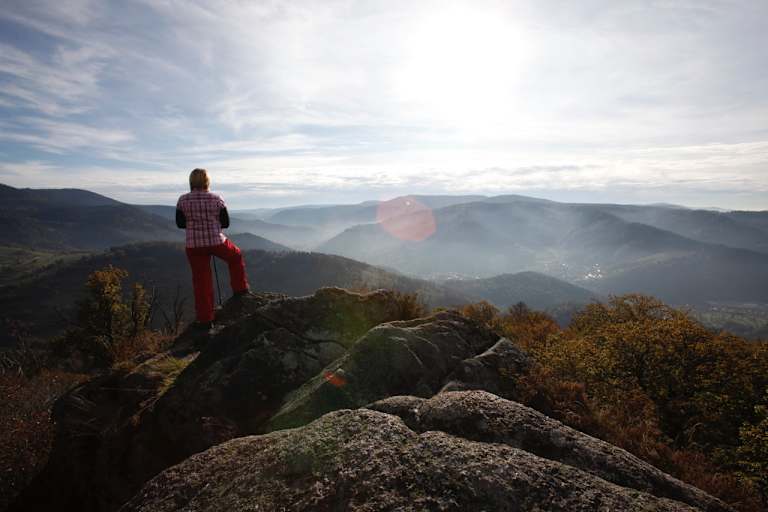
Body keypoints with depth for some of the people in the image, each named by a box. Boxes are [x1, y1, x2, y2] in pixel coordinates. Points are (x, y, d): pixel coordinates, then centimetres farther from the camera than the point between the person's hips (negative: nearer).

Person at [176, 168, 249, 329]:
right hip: (217, 242, -1)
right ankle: (240, 290, 35)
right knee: (236, 256, 29)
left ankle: (205, 320, 14)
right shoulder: (217, 199, -6)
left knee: (201, 282, 9)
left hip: (194, 245, 2)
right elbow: (226, 223, -1)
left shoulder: (183, 200, -2)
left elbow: (180, 223, 6)